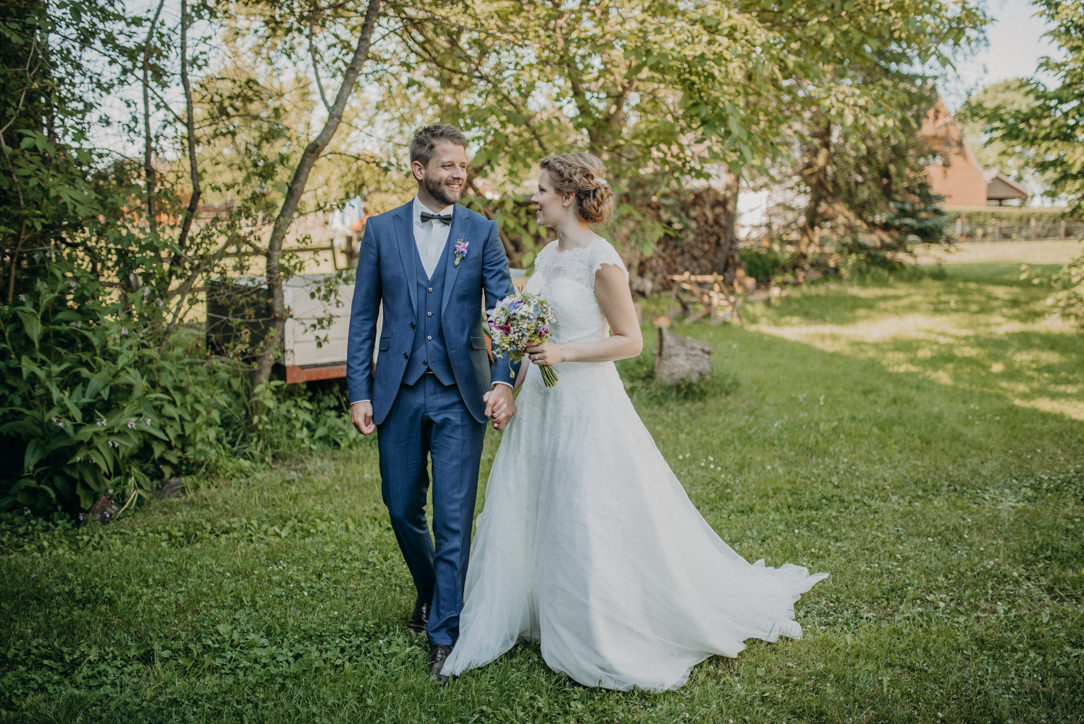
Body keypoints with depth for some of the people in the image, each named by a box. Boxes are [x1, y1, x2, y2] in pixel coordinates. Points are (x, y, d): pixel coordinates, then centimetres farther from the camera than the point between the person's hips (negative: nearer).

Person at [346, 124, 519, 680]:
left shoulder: (482, 233, 3)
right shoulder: (381, 230, 6)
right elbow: (363, 317, 6)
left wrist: (504, 380, -20)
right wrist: (358, 393, -1)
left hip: (460, 394, -2)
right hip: (398, 393, 2)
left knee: (454, 518, -1)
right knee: (402, 507, 14)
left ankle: (445, 633, 12)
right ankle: (429, 590, 41)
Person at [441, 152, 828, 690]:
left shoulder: (601, 262, -15)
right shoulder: (547, 254, 9)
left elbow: (630, 341, -13)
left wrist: (565, 354, -21)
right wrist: (511, 391, 14)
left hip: (585, 402, -8)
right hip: (541, 402, 8)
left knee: (588, 522, 2)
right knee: (520, 511, 14)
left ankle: (612, 639, 22)